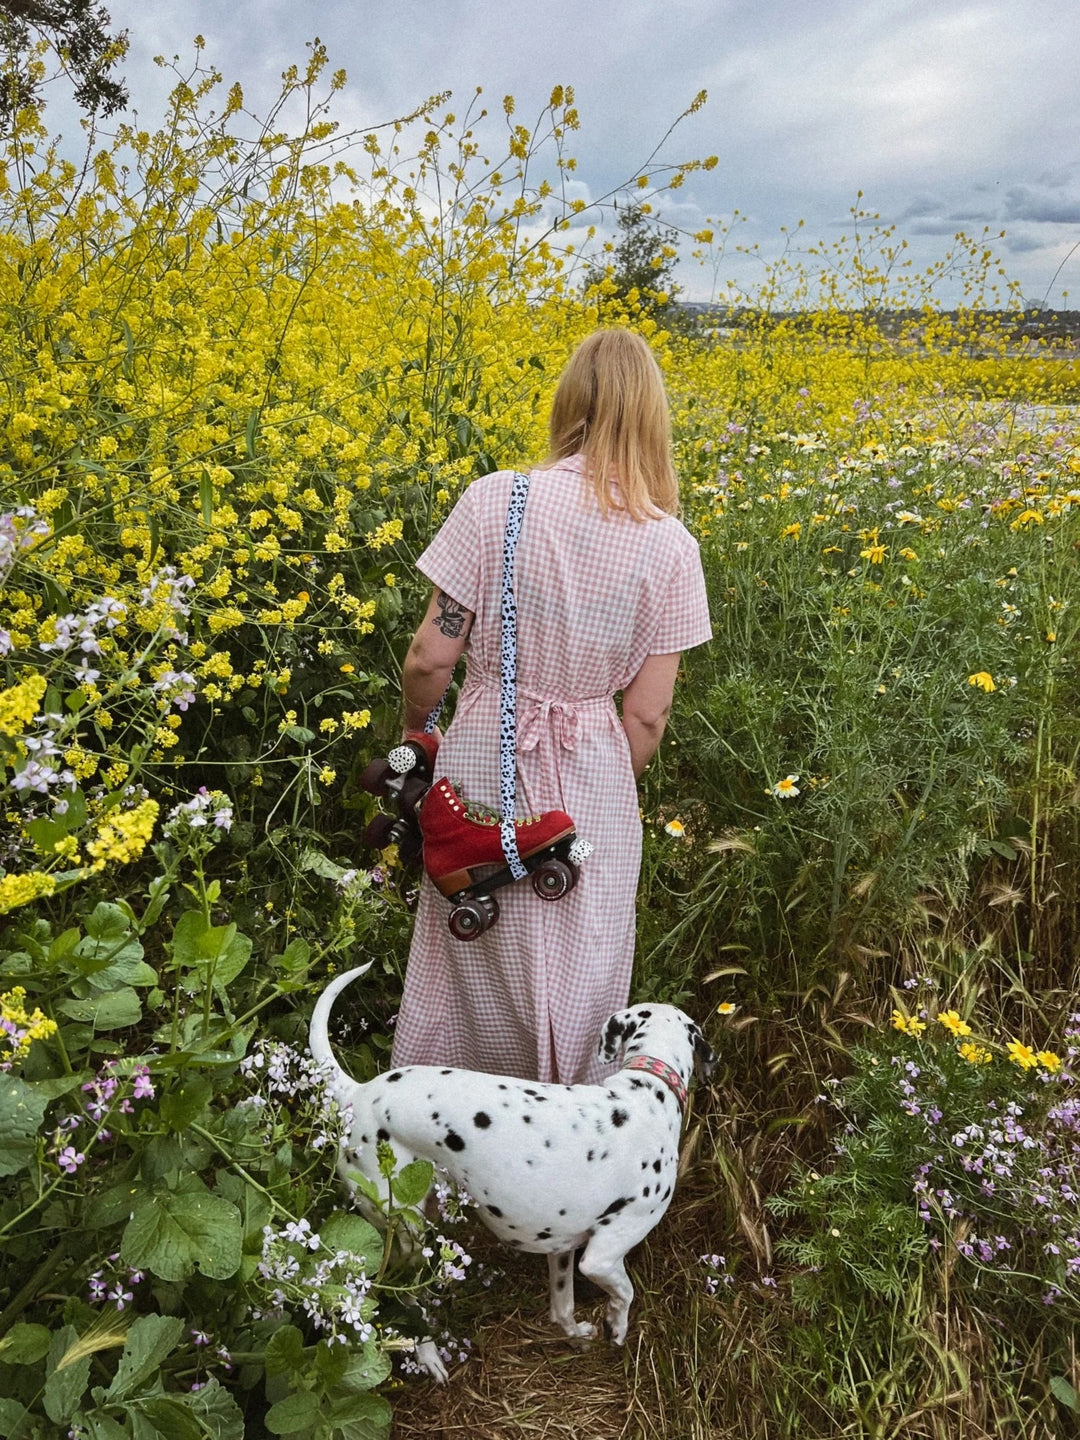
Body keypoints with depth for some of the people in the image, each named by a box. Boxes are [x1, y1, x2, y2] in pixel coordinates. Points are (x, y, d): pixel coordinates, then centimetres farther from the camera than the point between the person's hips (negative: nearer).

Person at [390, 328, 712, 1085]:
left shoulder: (495, 500, -12)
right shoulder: (670, 545, -8)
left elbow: (431, 657, -10)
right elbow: (647, 715, -6)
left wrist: (414, 727, 11)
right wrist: (604, 794, 11)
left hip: (483, 754, 0)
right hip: (593, 776, 1)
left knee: (464, 969, 18)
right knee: (580, 984, 18)